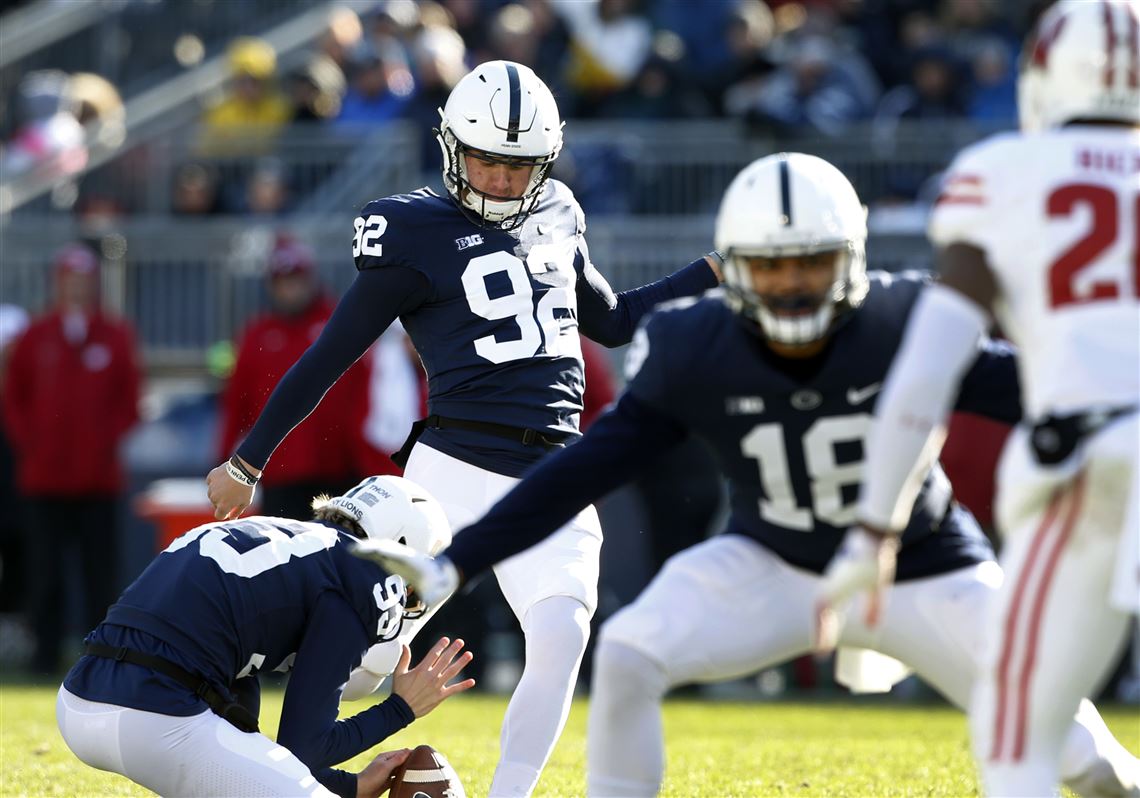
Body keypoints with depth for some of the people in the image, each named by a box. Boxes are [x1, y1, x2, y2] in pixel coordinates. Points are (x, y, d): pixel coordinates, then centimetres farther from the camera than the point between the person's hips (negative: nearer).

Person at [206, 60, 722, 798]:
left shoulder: (555, 222, 15)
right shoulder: (418, 236, -2)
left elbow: (614, 322, 31)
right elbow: (329, 357, 1)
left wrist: (717, 271, 24)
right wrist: (248, 461, 3)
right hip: (457, 471, -4)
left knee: (562, 641, -14)